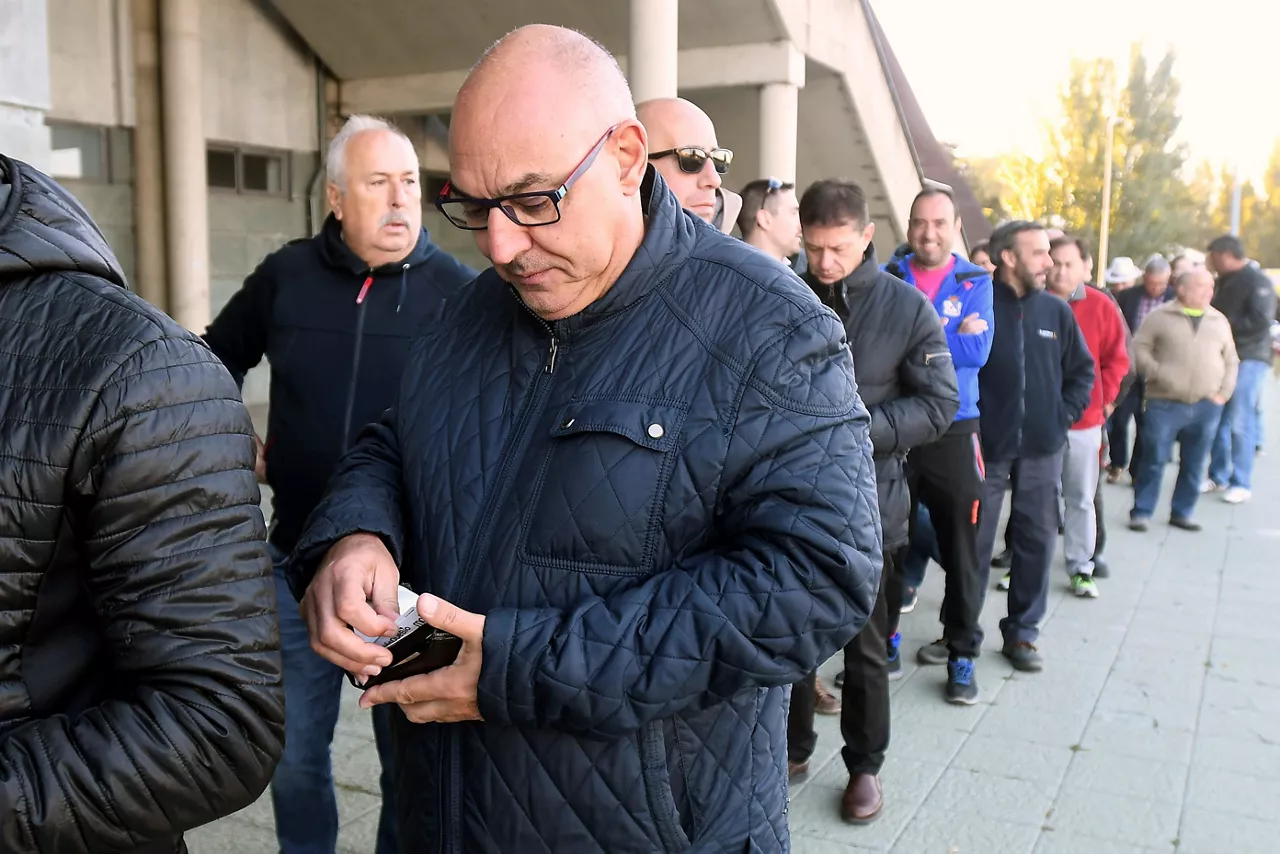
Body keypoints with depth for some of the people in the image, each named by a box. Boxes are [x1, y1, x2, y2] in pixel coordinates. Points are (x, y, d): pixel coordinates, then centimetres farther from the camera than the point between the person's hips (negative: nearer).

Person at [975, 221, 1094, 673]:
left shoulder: (1056, 310, 5)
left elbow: (1083, 369, 14)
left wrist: (1064, 415, 4)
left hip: (1042, 448, 4)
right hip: (986, 445, -4)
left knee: (1037, 540, 9)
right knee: (974, 542, 5)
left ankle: (1022, 632, 23)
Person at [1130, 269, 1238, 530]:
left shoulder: (1219, 320, 12)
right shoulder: (1160, 316, 0)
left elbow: (1231, 361, 15)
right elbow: (1139, 348, -3)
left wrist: (1224, 393, 4)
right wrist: (1158, 374, -15)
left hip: (1207, 407, 4)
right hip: (1165, 403, -4)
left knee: (1193, 464, 9)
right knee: (1154, 460, -1)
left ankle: (1183, 512, 21)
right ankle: (1142, 512, 8)